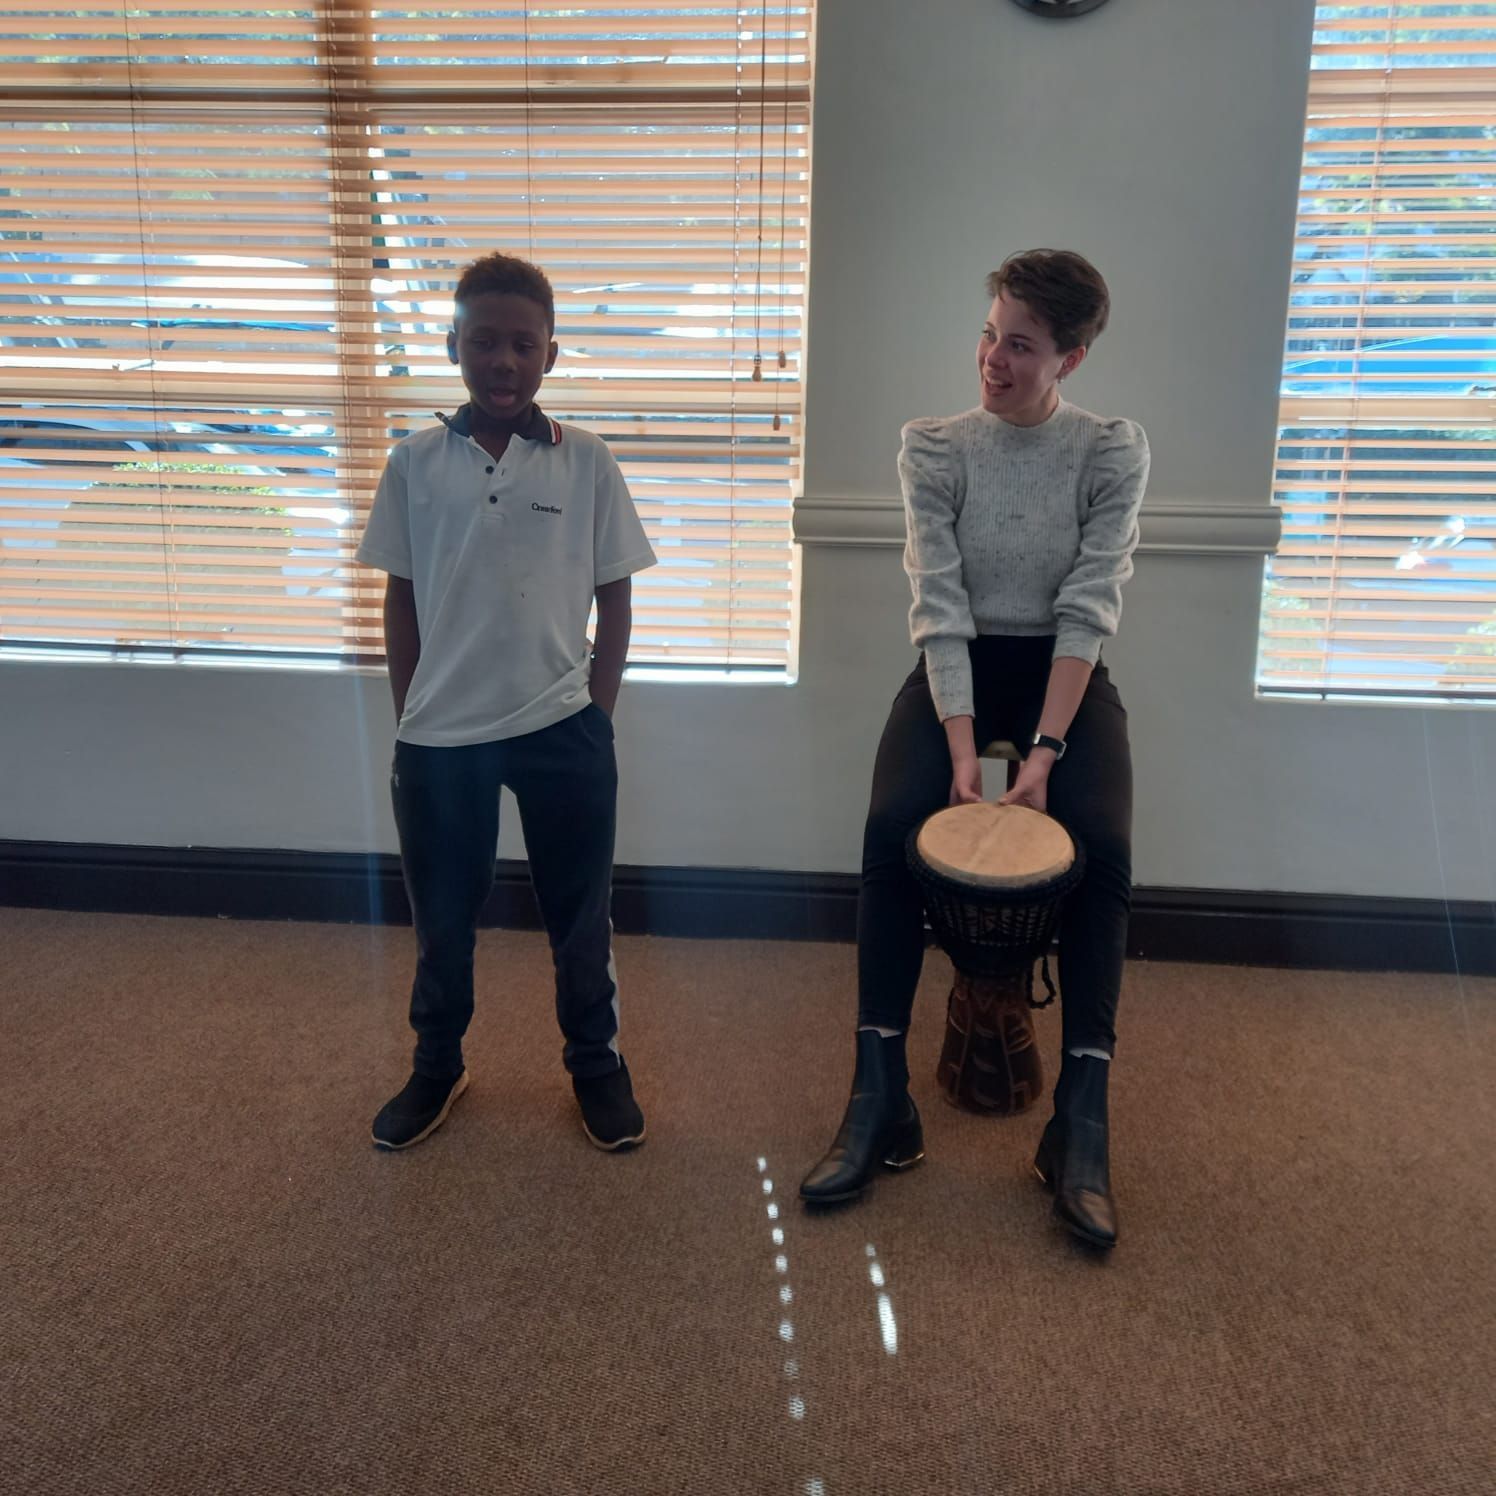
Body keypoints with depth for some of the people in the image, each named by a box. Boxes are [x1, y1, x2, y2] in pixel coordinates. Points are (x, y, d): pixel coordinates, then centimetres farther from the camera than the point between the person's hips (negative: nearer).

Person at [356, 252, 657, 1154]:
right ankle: (437, 1069, 37)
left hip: (561, 731, -1)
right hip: (440, 737, 2)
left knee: (580, 914, 12)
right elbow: (401, 601, 6)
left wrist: (595, 717, -1)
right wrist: (411, 717, 4)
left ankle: (598, 1066, 32)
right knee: (442, 918, 16)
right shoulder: (416, 463, 0)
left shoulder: (585, 463, -3)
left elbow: (614, 602, 1)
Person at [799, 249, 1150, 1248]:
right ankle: (881, 1102, -21)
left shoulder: (1114, 453, -2)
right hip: (959, 668, 1)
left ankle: (1083, 1122, -20)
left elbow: (1088, 609, -11)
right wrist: (963, 750, -20)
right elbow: (939, 604, -9)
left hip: (1064, 674, 0)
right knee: (892, 825, -25)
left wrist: (1044, 749, -22)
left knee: (1104, 845, -25)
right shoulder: (934, 448, 0)